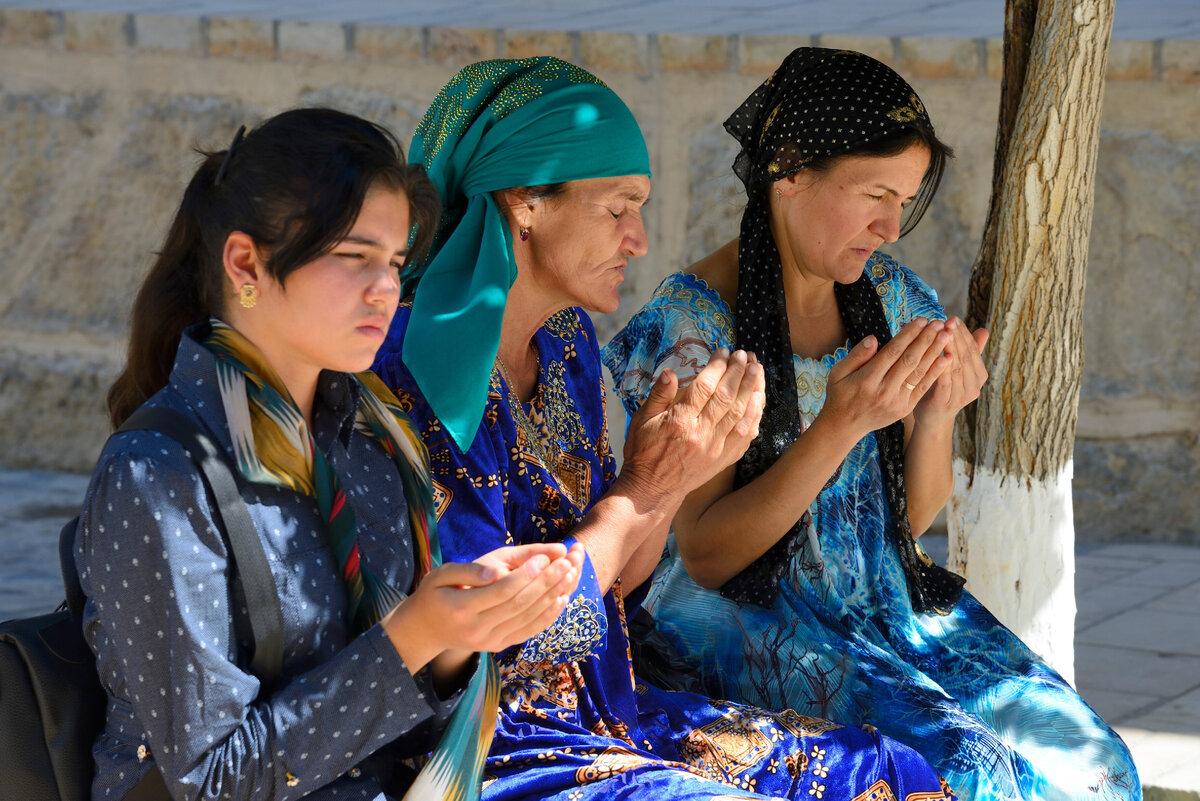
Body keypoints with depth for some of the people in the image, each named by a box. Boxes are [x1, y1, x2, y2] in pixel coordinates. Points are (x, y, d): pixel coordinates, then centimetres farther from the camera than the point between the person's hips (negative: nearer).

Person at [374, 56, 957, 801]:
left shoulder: (565, 346, 8)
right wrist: (641, 490, -16)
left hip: (605, 709, 9)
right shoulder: (417, 372, -19)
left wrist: (680, 468, -6)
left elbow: (609, 584, 11)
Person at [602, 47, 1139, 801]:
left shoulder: (892, 296, 5)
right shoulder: (692, 322, -13)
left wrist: (938, 416, -12)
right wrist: (842, 425, -26)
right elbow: (705, 556, -16)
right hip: (747, 613, -6)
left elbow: (911, 519, 9)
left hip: (888, 600, 6)